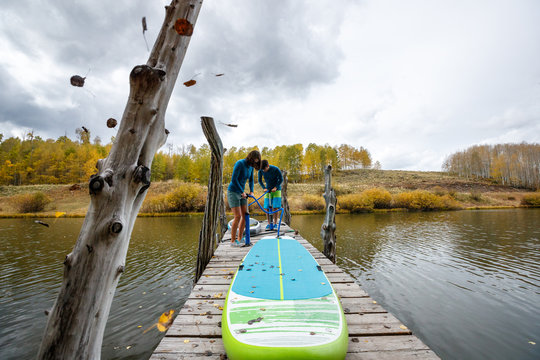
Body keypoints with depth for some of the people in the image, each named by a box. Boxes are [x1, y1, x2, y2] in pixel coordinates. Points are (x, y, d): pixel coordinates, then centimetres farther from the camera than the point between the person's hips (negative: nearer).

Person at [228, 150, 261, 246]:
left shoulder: (251, 166, 4)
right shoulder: (239, 163, -19)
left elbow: (251, 180, 17)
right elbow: (233, 179, -22)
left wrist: (251, 191, 3)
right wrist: (242, 192, -17)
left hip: (241, 193, 8)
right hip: (233, 192, -8)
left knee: (245, 216, 2)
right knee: (238, 216, -13)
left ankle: (240, 239, 12)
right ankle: (233, 241, -1)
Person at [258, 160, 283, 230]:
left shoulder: (275, 169, -21)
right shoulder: (261, 171, -13)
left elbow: (281, 179, -8)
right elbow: (260, 180, 1)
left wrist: (275, 187, -18)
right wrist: (264, 188, -13)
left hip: (276, 190, -2)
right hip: (268, 190, 3)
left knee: (275, 207, -9)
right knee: (267, 208, -4)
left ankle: (275, 223, 4)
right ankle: (269, 223, 9)